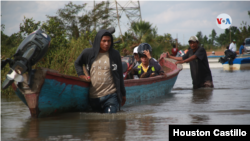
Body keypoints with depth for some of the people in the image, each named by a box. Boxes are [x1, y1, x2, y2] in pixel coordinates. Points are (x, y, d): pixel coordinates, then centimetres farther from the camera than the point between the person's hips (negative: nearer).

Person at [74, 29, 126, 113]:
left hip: (111, 96, -2)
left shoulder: (115, 55, 4)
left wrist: (123, 94, 13)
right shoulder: (88, 53, 5)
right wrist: (81, 74, 7)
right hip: (93, 97, 2)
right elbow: (77, 63, 25)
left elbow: (119, 75, 10)